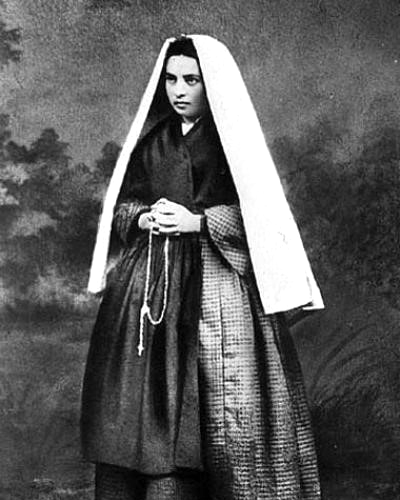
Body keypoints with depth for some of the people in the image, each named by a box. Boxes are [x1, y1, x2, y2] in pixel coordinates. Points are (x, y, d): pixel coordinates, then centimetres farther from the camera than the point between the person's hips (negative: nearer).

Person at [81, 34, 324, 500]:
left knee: (217, 404, -5)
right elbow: (120, 205, 16)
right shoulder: (150, 138, 14)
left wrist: (196, 221, -16)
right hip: (149, 283, 4)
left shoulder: (234, 137, 0)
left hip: (215, 283, -4)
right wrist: (145, 218, -6)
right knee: (141, 402, 2)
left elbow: (255, 212, -6)